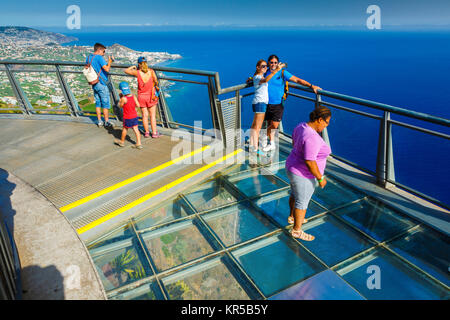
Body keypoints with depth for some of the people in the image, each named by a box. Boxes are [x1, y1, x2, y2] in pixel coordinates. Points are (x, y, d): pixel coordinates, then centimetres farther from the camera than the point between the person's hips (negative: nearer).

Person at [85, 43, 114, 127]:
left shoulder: (88, 58, 8)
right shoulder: (99, 57, -15)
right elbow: (107, 69, -21)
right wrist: (110, 61, -7)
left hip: (94, 84, 7)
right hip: (102, 84, -7)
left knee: (98, 103, 13)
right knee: (105, 103, 2)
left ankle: (99, 121, 16)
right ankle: (107, 122, 7)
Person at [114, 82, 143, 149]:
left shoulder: (124, 98, -19)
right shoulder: (133, 96, -5)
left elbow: (120, 106, -3)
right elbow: (138, 105, -1)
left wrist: (120, 98, 5)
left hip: (128, 117, -4)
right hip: (135, 116, 4)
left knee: (125, 128, 14)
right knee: (135, 129, 7)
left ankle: (122, 142, 32)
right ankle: (138, 144, 6)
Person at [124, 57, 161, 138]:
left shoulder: (137, 72, -10)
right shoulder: (151, 71, -10)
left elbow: (126, 71, 4)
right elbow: (156, 82, -2)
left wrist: (133, 67, 20)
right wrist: (156, 87, 20)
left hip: (141, 96, 1)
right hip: (151, 96, -1)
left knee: (145, 115, 10)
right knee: (152, 115, 6)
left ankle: (146, 132, 18)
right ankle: (154, 133, 10)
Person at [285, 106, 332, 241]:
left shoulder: (302, 126, -4)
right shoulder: (312, 138, -33)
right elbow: (309, 162, -31)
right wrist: (320, 178, -19)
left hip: (294, 167, 9)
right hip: (303, 175, -9)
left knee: (295, 194, 29)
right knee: (302, 202, 10)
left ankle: (292, 217, 51)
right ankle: (297, 230, 29)